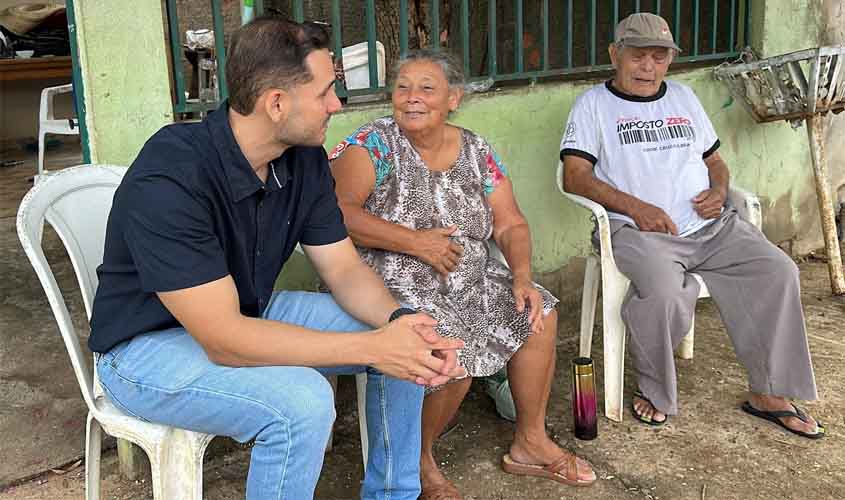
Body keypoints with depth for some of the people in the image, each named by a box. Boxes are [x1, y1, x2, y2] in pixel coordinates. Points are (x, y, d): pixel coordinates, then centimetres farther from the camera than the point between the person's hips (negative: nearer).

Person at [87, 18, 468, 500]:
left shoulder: (304, 159, -8)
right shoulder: (168, 181, -32)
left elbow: (344, 268, -3)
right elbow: (224, 339, -33)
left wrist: (400, 321, -24)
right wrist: (372, 347, -34)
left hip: (249, 315, 8)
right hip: (150, 344, -7)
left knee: (406, 345, -3)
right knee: (303, 401, -33)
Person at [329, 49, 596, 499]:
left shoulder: (475, 151, 6)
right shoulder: (375, 143, -10)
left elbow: (511, 225, 6)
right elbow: (338, 211, -24)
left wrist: (522, 277, -12)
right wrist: (415, 242, -24)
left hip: (469, 281, 7)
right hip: (391, 285, -6)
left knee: (539, 313, -3)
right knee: (454, 354, -27)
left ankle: (530, 443, 15)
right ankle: (418, 461, 1)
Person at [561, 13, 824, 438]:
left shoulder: (683, 97, 23)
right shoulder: (594, 104, 5)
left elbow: (715, 161, 28)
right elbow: (575, 177, -7)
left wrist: (718, 190, 3)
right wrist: (635, 207, -18)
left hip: (710, 227, 6)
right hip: (638, 230, -5)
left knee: (778, 271, -15)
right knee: (663, 293, -35)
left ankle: (769, 394, -4)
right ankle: (654, 392, -9)